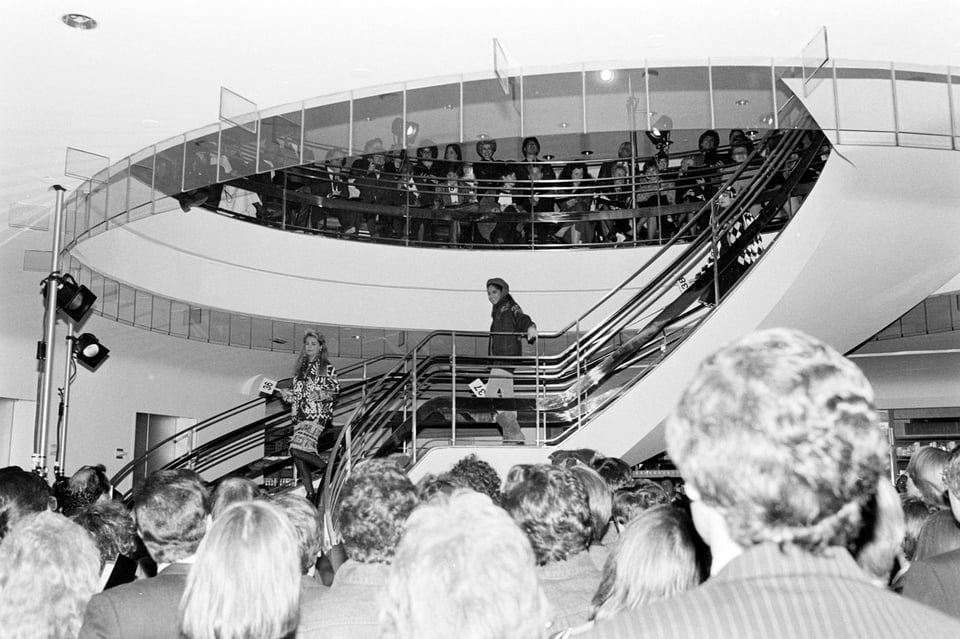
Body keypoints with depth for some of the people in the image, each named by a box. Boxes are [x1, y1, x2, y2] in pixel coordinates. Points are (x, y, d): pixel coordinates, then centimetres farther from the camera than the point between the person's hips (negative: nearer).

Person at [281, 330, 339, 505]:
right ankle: (310, 494, 8)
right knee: (299, 452, 0)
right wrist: (288, 394, 3)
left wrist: (321, 395, -18)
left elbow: (335, 390, -2)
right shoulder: (300, 368, 18)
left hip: (318, 415, -6)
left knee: (297, 449, -22)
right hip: (300, 416, 6)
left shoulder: (327, 368, 2)